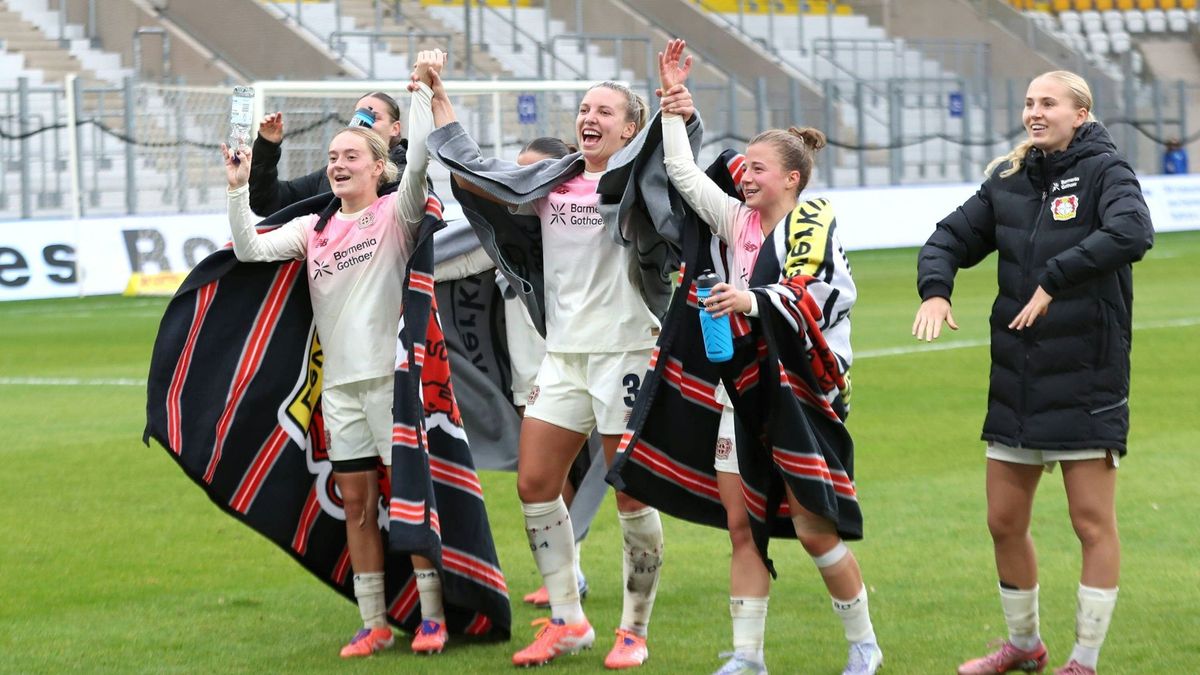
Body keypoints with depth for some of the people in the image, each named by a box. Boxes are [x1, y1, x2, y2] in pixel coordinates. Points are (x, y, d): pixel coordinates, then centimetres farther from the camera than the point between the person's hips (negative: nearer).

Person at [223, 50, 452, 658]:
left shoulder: (396, 213, -1)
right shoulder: (313, 229, 12)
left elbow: (418, 158, -17)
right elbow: (251, 250, 4)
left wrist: (421, 89, -19)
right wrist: (238, 190, -3)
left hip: (391, 375, -5)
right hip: (340, 380, 5)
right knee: (355, 500, 7)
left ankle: (431, 616, 5)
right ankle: (374, 623, 14)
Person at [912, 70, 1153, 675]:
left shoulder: (1104, 171, -8)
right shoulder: (1009, 179, 9)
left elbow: (1131, 232, -28)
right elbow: (951, 238, 14)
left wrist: (1054, 279, -30)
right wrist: (935, 290, -7)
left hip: (1087, 381, -6)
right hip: (1017, 383, 6)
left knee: (1093, 523, 0)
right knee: (1004, 522, 12)